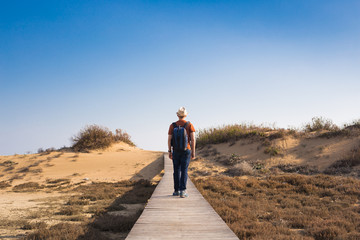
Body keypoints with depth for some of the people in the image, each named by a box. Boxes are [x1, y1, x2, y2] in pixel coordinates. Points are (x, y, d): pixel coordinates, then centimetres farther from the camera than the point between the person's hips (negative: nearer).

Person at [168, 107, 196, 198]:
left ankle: (176, 191, 15)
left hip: (176, 151, 1)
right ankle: (182, 191, -13)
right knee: (184, 171, -3)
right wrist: (193, 152, -2)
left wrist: (169, 152, 8)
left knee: (177, 171, 12)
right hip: (186, 151, -1)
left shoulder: (172, 126, -1)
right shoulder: (190, 125, -4)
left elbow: (169, 139, -1)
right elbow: (193, 139, -9)